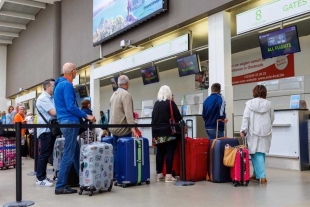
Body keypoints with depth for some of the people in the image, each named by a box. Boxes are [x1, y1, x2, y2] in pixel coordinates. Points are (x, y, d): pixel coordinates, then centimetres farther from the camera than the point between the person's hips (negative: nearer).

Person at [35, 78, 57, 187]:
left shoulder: (52, 98, 16)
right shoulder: (43, 98, -13)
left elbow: (55, 111, 14)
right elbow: (54, 112, -21)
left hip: (51, 129, 9)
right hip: (46, 130, -9)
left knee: (47, 154, 13)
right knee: (44, 154, -6)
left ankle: (43, 176, 22)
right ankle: (40, 179, 1)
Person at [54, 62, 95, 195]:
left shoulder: (59, 84, 18)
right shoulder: (67, 85, -13)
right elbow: (70, 107, -20)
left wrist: (83, 116, 26)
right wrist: (86, 116, -14)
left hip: (64, 121, 10)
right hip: (70, 122, -10)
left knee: (75, 152, 14)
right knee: (69, 155, -7)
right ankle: (60, 186, -3)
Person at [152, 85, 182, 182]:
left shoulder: (156, 104, 9)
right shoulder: (170, 103, -6)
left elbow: (153, 118, 14)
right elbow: (178, 117, -7)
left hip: (157, 132, 5)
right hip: (168, 132, -5)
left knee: (160, 152, 10)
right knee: (169, 152, -1)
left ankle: (159, 174, 16)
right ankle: (168, 175, -3)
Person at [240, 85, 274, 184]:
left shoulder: (250, 103, -3)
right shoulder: (268, 104, 5)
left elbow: (246, 117, -7)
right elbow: (272, 118, 13)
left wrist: (243, 130, -4)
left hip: (254, 132, -3)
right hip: (266, 132, 3)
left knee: (256, 153, -1)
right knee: (261, 153, 13)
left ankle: (261, 176, -11)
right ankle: (256, 174, 22)